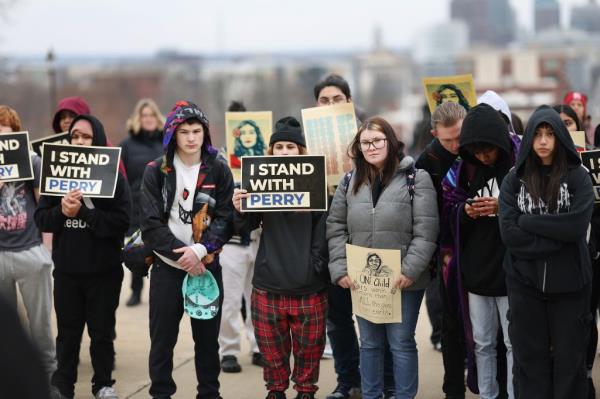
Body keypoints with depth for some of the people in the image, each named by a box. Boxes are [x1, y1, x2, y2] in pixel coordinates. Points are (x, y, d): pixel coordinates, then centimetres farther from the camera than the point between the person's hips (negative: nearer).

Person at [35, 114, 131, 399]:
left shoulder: (114, 177, -6)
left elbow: (121, 221, -16)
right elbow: (41, 218, 0)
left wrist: (83, 212, -22)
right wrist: (62, 211, -20)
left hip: (104, 271, -2)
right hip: (66, 270, 2)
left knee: (102, 331, 10)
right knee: (68, 332, 11)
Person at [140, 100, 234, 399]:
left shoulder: (219, 171, 2)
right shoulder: (156, 171, -1)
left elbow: (225, 218, -4)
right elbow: (150, 224, -7)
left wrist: (200, 250, -19)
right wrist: (181, 255, -16)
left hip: (208, 267, 1)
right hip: (167, 266, -1)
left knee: (207, 338, 8)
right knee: (162, 339, 3)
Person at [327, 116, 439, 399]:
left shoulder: (415, 179, -6)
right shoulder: (349, 182, 7)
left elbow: (425, 232, -10)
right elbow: (335, 228, 8)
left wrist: (410, 271, -17)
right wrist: (340, 269, -3)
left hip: (403, 281, -4)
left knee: (401, 343, 4)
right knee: (369, 343, 13)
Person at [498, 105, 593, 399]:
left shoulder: (578, 177, -1)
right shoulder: (514, 179, 2)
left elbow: (577, 227, -14)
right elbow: (509, 233, -8)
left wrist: (529, 222, -11)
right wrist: (557, 238, -13)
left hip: (568, 283, -1)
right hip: (524, 282, 1)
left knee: (568, 356, 6)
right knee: (530, 358, 6)